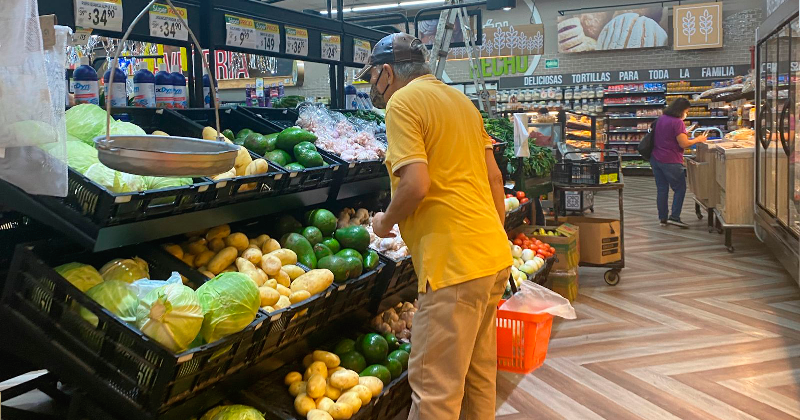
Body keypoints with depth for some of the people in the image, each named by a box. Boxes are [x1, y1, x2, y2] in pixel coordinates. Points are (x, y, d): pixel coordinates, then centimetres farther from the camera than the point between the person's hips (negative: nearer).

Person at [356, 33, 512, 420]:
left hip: (455, 263, -9)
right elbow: (494, 177, 17)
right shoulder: (461, 100, 17)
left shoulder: (403, 102, -8)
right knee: (479, 371, 21)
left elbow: (416, 184, -19)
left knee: (434, 388, -1)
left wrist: (385, 222, -1)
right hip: (495, 255, 9)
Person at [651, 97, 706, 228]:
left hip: (656, 159, 8)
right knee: (679, 189, 5)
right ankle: (674, 217, 1)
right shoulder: (678, 122, -15)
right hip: (670, 162, -8)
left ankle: (663, 218, 15)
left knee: (661, 189, 11)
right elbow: (684, 144, -15)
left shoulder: (661, 119, 11)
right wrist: (697, 140, -2)